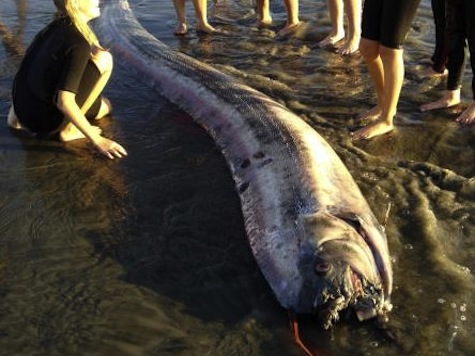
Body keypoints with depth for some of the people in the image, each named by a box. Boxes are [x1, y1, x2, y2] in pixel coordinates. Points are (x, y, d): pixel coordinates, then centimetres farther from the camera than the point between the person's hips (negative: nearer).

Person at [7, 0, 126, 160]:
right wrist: (97, 140, -22)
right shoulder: (78, 44, -20)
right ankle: (69, 129, -7)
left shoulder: (55, 27, 6)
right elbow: (64, 102, -27)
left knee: (104, 106, 27)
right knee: (103, 59, -11)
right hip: (45, 120, -9)